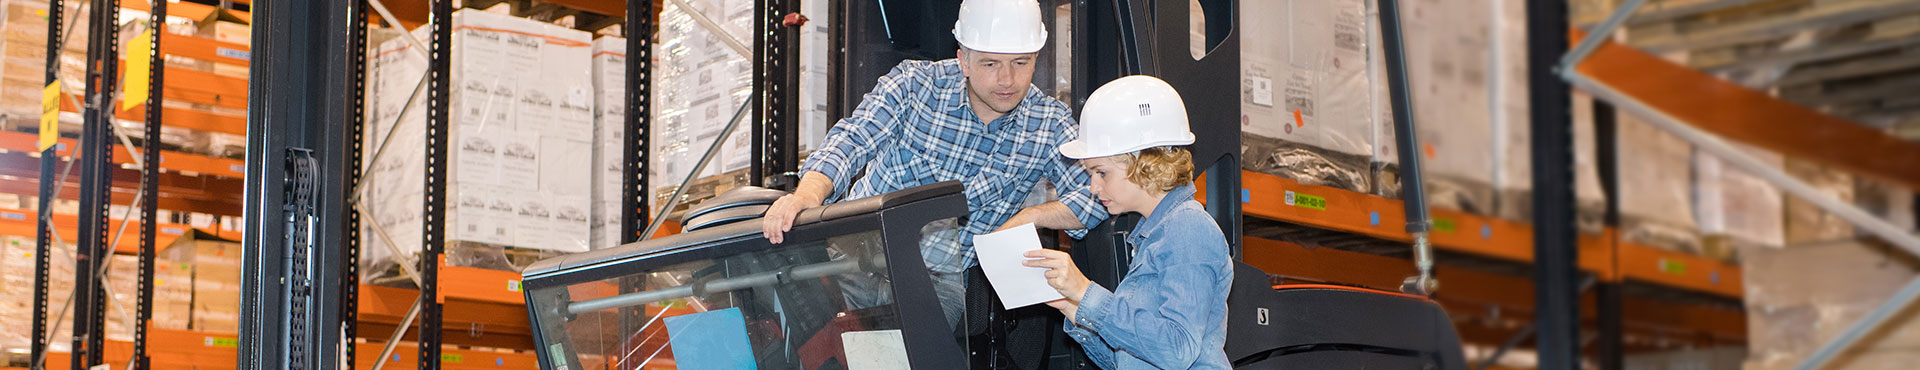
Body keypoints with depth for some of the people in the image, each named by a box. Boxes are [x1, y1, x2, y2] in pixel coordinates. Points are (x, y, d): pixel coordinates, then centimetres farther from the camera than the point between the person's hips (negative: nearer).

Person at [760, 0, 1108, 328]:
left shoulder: (1049, 124, -1)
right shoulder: (915, 84, -4)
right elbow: (851, 140, -14)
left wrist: (1029, 217, -21)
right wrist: (807, 195, -35)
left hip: (942, 273, 0)